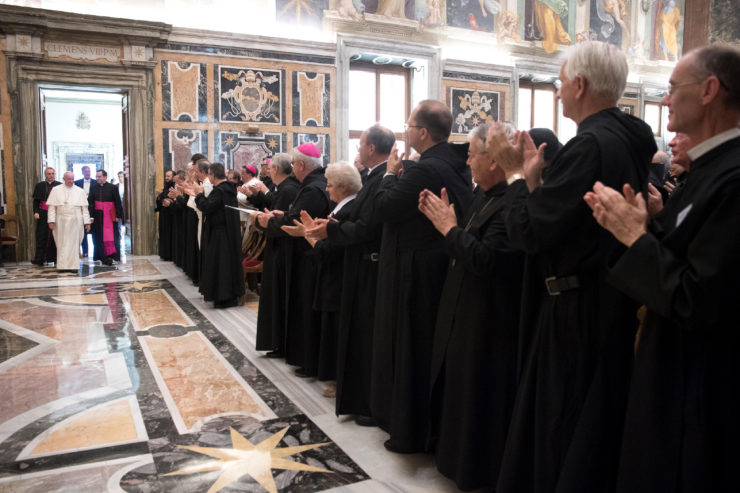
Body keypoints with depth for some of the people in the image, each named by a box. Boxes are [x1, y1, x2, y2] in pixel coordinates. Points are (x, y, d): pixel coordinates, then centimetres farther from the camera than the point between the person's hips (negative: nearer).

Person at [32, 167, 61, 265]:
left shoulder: (60, 185, 3)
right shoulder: (39, 185, 8)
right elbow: (36, 200, 8)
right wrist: (36, 212, -6)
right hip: (43, 214, 1)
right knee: (42, 236, 0)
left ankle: (55, 257, 11)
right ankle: (39, 258, 3)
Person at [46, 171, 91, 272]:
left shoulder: (80, 191, 7)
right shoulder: (56, 190, 7)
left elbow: (84, 208, 6)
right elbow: (52, 207, 3)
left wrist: (87, 222, -1)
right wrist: (51, 221, -6)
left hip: (75, 222, 0)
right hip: (61, 222, 0)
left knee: (74, 243, -1)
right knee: (62, 243, 3)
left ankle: (73, 265, 3)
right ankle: (62, 265, 9)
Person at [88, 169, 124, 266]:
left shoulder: (112, 188, -3)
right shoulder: (93, 188, 4)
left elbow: (117, 203, -1)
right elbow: (90, 203, 4)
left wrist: (117, 215, -6)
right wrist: (91, 216, -3)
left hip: (110, 216, -3)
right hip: (98, 217, 3)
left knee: (110, 236, -3)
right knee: (100, 238, 3)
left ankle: (111, 255, 2)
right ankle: (103, 257, 8)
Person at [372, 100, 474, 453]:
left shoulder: (423, 170, -22)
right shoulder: (458, 165, 6)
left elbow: (384, 209, -18)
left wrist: (390, 174, -1)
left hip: (416, 274, -9)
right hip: (445, 268, 9)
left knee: (412, 349, 4)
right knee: (435, 347, 19)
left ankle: (412, 432, 17)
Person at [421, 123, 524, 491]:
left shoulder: (511, 204, -24)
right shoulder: (483, 195, 7)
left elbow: (485, 259, -31)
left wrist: (450, 228, -19)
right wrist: (442, 218, -2)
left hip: (487, 321, -10)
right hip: (462, 313, 11)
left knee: (478, 397, 7)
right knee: (458, 385, 24)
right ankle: (456, 453, 44)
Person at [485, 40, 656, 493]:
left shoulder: (589, 146, -21)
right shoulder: (630, 139, 7)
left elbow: (529, 233, -21)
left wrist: (516, 173, -9)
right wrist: (535, 176, 8)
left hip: (578, 311, -9)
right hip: (615, 304, 9)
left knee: (563, 442, 8)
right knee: (598, 435, 24)